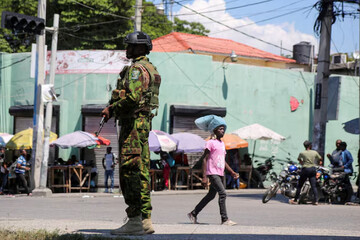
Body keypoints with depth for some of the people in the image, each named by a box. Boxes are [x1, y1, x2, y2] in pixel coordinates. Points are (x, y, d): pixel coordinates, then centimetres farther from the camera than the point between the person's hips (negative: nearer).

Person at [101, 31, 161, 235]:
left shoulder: (136, 69, -12)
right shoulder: (151, 69, 20)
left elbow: (132, 96, -24)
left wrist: (112, 110, -11)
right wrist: (114, 108, 15)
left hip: (133, 124, -10)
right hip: (144, 122, 10)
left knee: (130, 171, -10)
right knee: (141, 171, 10)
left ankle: (135, 220, -12)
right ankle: (145, 219, 12)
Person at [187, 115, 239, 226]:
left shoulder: (222, 143, 18)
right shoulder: (211, 143, -8)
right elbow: (204, 159, -11)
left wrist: (232, 172, 18)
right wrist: (204, 177, -17)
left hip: (220, 174, 9)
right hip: (212, 173, -9)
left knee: (211, 196, 13)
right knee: (222, 193, -17)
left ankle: (193, 214, 24)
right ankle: (224, 219, -16)